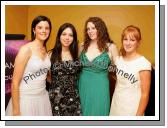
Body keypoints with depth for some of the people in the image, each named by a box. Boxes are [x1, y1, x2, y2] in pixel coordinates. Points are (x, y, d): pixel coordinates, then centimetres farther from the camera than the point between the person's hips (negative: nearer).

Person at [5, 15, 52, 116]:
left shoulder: (45, 50, 4)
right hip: (26, 99, -6)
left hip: (43, 97, 7)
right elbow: (15, 82, -17)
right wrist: (16, 111, -16)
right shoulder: (26, 49, -16)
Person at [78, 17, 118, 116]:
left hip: (100, 88, -3)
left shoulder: (111, 47, -7)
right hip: (83, 86, 3)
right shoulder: (83, 46, 3)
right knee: (84, 113, 15)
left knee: (98, 113, 9)